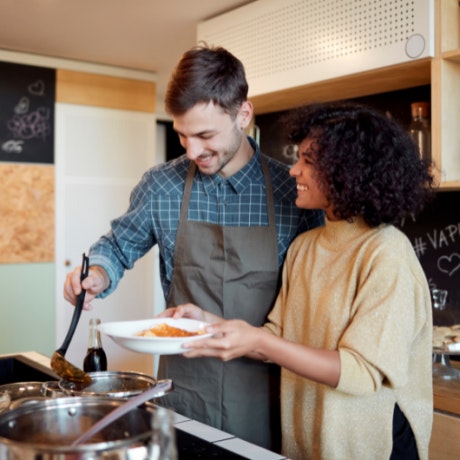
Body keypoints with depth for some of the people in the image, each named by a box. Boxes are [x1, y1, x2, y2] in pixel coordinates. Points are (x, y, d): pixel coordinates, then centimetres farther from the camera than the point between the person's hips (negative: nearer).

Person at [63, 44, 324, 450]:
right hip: (183, 386, 1)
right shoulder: (161, 185, -5)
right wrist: (98, 274, -10)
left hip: (262, 390, 0)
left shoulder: (294, 191, -7)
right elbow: (119, 246, 11)